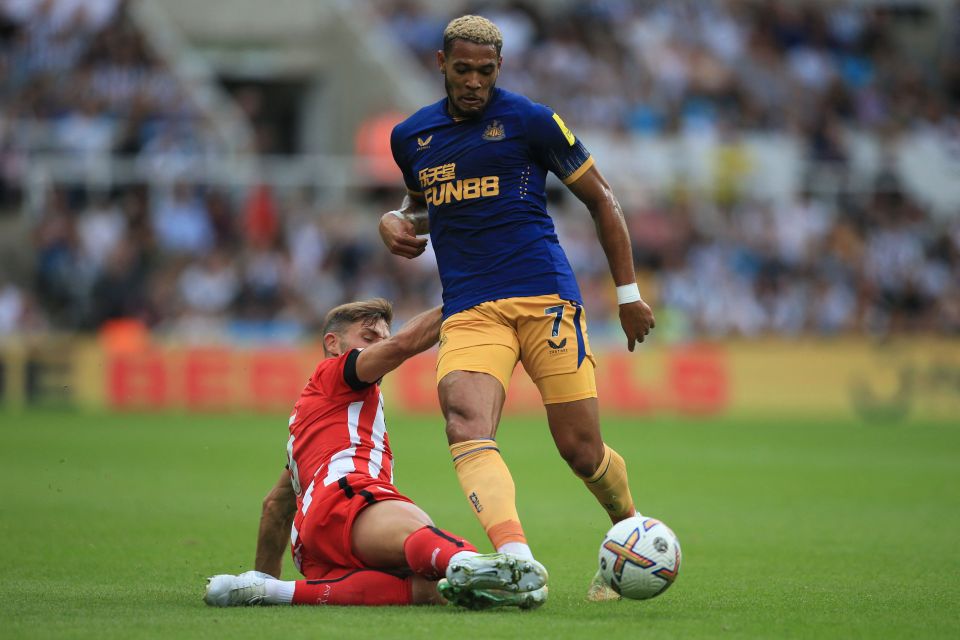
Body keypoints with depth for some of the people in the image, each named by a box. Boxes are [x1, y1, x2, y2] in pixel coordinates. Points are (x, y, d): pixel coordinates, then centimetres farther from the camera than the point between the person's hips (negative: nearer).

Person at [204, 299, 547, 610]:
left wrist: (266, 576, 55)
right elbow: (402, 344, 0)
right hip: (344, 496, -8)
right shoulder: (332, 372, 19)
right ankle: (464, 563, -76)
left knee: (426, 588, -24)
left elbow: (276, 503, 50)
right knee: (419, 533, -39)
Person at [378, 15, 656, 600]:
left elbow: (601, 198, 11)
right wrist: (395, 221, 11)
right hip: (468, 311, 3)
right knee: (466, 428, -26)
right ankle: (516, 558, -44)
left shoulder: (530, 121, 3)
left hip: (544, 298, -3)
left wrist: (629, 291, 9)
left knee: (581, 450, -5)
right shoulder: (411, 137, 16)